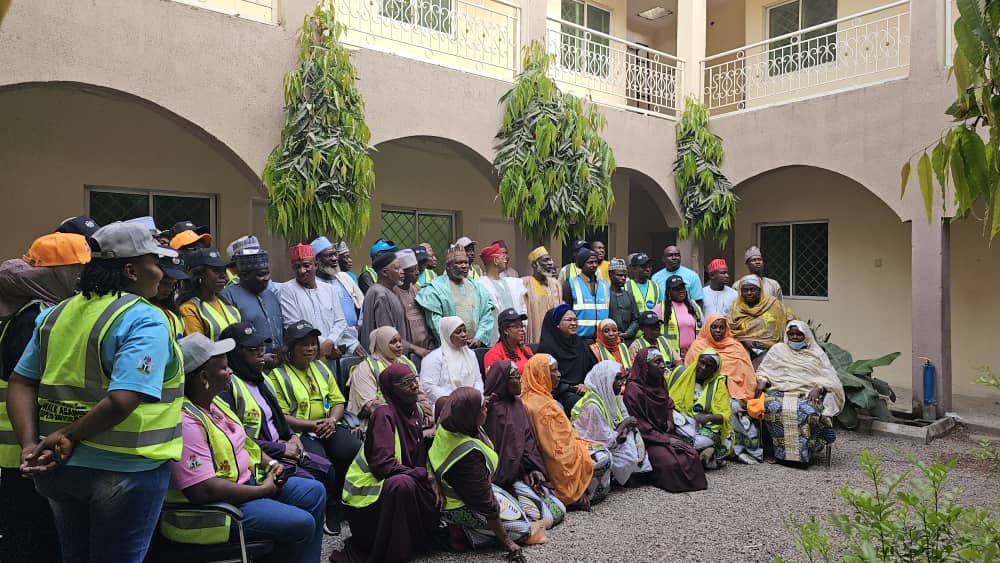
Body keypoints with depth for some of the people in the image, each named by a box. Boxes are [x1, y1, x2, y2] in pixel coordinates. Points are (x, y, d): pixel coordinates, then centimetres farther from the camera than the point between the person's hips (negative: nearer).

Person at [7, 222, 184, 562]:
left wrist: (30, 444, -2)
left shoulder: (57, 314, 6)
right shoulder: (145, 321, -18)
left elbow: (21, 383, 6)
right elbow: (121, 402, -29)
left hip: (61, 467, 7)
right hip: (125, 470, -7)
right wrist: (69, 437, -14)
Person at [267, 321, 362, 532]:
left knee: (356, 451, -22)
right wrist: (312, 425, -16)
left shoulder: (321, 368, 19)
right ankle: (331, 509, -5)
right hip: (300, 432, -5)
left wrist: (332, 420, -3)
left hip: (330, 427, 5)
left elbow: (338, 401, 18)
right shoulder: (278, 375, 1)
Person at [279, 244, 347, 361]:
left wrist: (329, 343, -9)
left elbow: (340, 322, 8)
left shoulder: (329, 289, 11)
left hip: (331, 355, 3)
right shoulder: (286, 290, -2)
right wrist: (322, 346, -9)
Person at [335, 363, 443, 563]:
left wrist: (433, 480, -10)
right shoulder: (384, 414, -20)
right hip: (367, 490, -8)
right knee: (403, 484, -33)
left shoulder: (413, 411, 5)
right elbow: (383, 465, -27)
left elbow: (420, 459, 8)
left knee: (436, 497, -8)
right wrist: (427, 475, -20)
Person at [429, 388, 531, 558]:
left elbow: (441, 401, 11)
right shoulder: (468, 454, -40)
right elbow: (485, 503, -32)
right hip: (462, 508, -9)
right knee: (522, 529, -1)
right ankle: (463, 533, -4)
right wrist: (507, 542, -22)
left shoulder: (446, 425, -17)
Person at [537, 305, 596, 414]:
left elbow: (591, 366, 17)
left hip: (582, 390, 6)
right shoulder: (547, 346, -2)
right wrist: (572, 388, -11)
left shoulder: (579, 342, 19)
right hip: (560, 393, -6)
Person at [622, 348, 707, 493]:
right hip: (646, 439, -7)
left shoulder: (660, 382, 8)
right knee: (671, 462, -27)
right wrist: (667, 440, -18)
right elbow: (639, 425, -17)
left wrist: (669, 420, 10)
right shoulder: (633, 389, -17)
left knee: (692, 455, -14)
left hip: (664, 433, 8)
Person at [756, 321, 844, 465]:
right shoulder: (778, 349, 18)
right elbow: (763, 370, 16)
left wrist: (818, 388, -14)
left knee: (810, 412, -35)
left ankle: (805, 453, -18)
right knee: (772, 408, -33)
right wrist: (762, 381, -5)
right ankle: (778, 450, -19)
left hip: (808, 393, -1)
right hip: (780, 390, 1)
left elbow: (829, 377, 6)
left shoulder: (816, 353, 15)